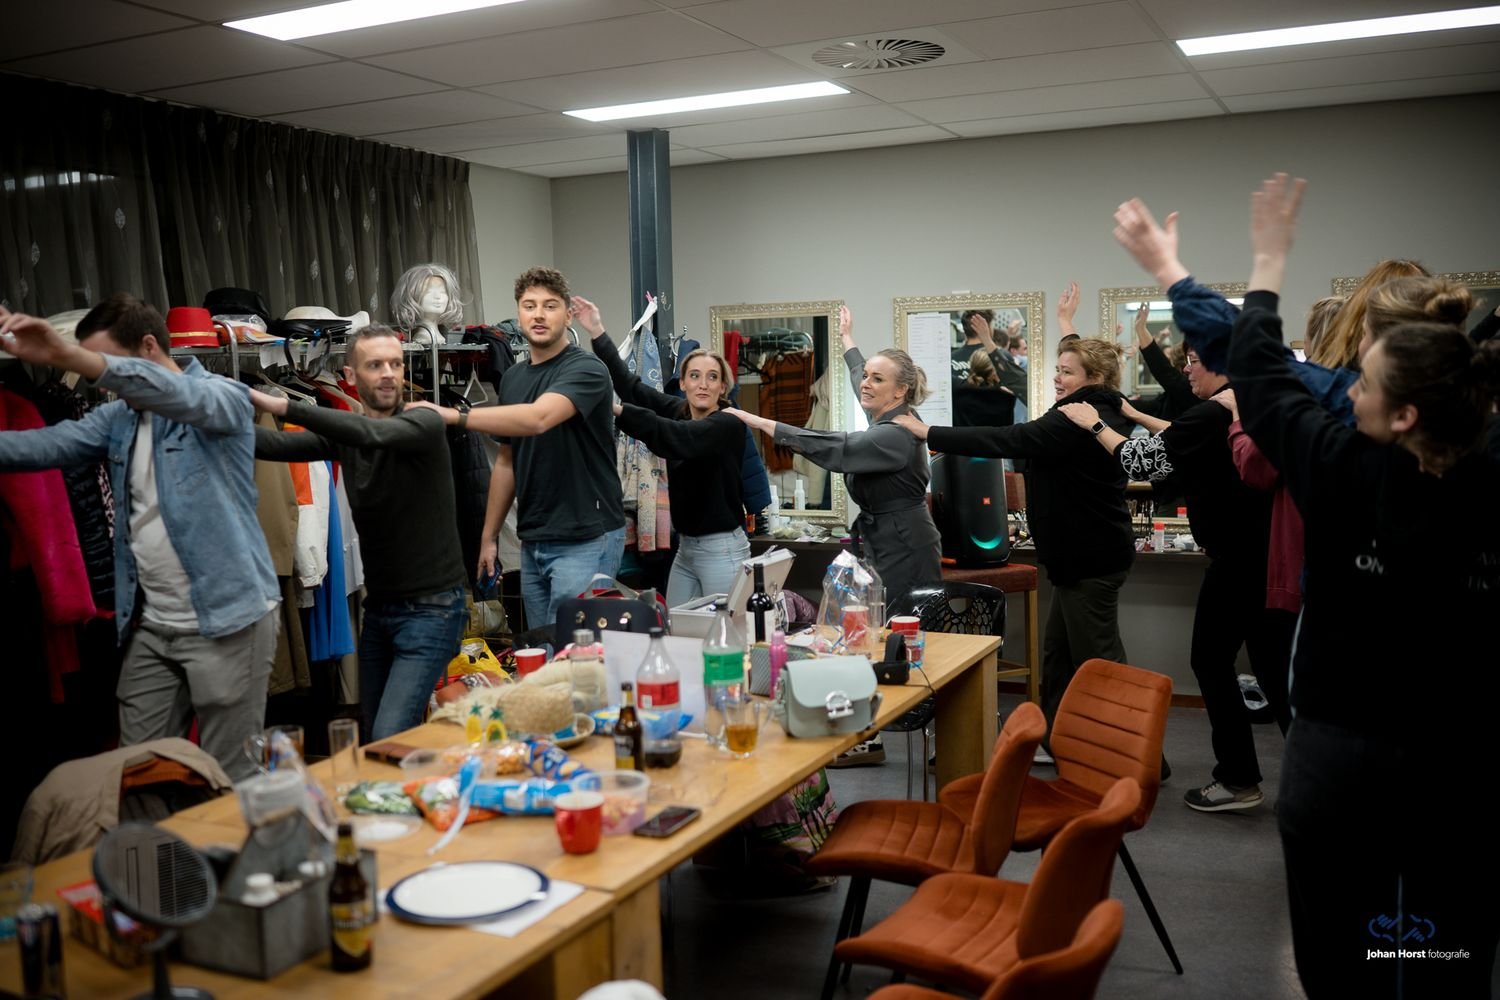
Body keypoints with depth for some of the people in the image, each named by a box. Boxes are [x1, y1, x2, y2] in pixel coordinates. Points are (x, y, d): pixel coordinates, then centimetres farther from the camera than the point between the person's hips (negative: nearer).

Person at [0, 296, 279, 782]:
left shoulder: (224, 397, -8)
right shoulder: (117, 418, 12)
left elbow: (173, 393, -29)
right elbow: (43, 445, 0)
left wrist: (66, 355, -40)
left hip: (225, 619, -6)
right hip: (150, 626, 7)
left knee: (233, 777, 3)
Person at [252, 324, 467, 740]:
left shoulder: (423, 423, -11)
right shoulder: (344, 434, 5)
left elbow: (372, 433, -32)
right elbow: (277, 444, -10)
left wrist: (282, 406, -37)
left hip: (432, 608, -7)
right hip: (379, 608, 7)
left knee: (390, 739, -17)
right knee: (374, 739, 13)